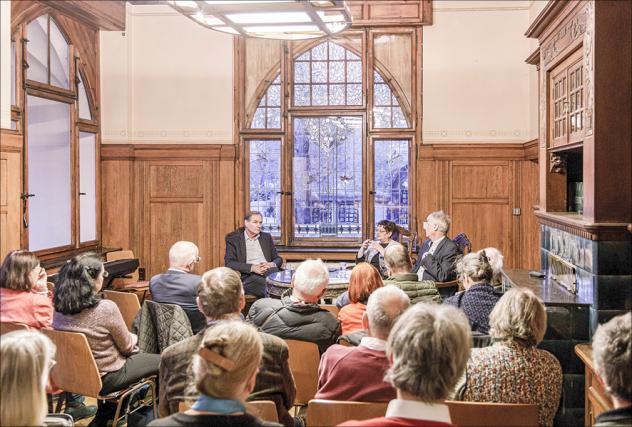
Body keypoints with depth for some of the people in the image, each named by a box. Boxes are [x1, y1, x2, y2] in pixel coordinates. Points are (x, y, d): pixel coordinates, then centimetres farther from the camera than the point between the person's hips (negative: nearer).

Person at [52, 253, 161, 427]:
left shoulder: (59, 307, -8)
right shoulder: (106, 308, -27)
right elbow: (127, 346, -12)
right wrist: (134, 338, 10)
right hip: (106, 377, -6)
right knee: (162, 362, 9)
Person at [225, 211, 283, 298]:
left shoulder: (266, 237, 24)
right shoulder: (233, 239, 10)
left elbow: (278, 259, 23)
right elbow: (229, 263, -2)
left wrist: (272, 264, -3)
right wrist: (252, 267, -15)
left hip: (270, 272, 4)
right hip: (248, 275, -4)